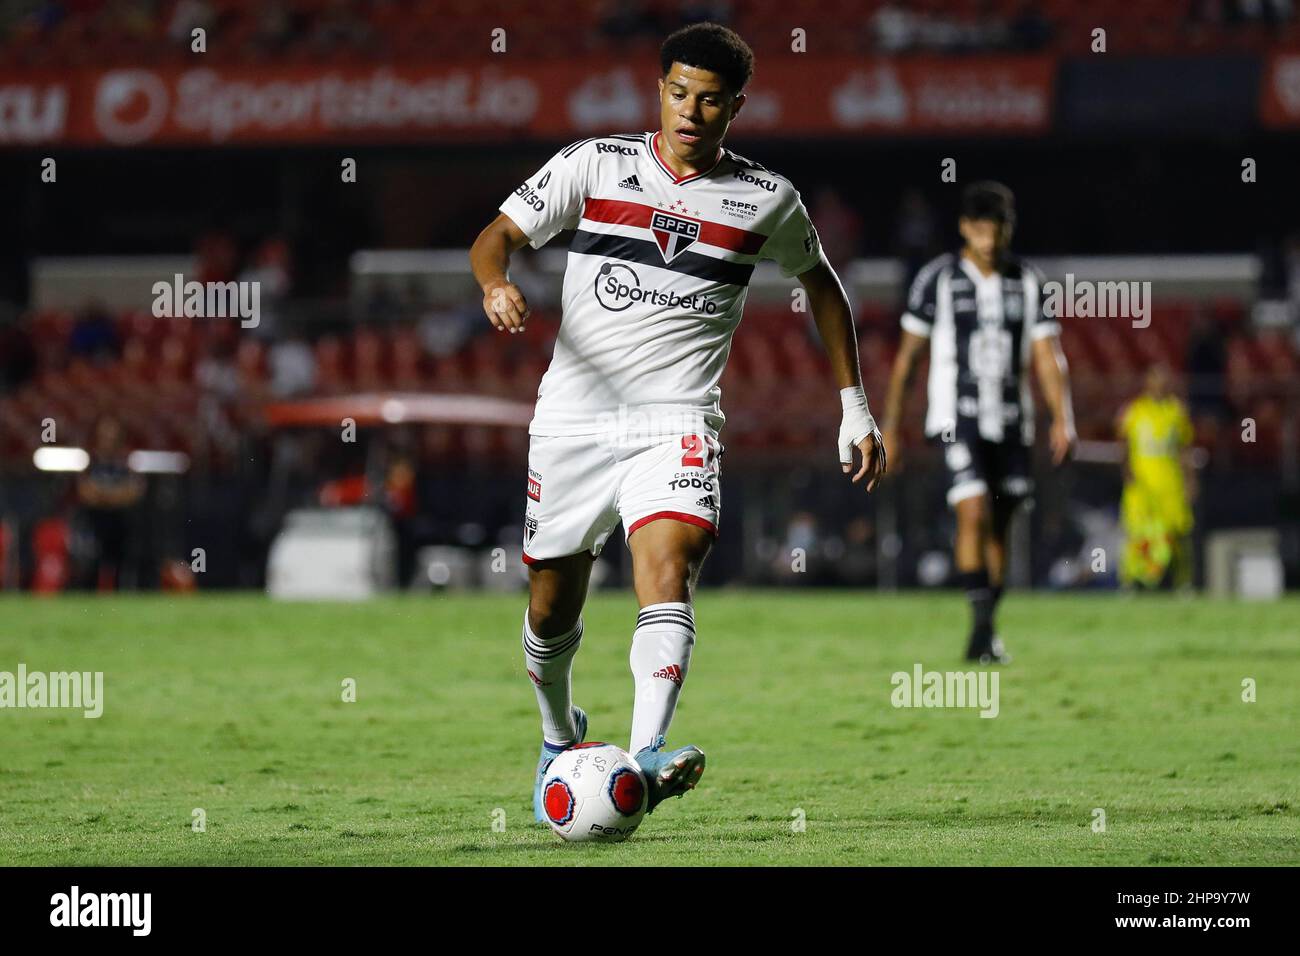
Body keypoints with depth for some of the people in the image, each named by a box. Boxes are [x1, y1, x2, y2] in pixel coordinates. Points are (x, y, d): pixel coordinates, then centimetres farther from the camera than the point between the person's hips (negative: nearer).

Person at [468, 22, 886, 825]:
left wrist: (855, 407, 19)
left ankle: (645, 758, -40)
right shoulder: (594, 166, 3)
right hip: (572, 419, 1)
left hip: (676, 421, -1)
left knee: (668, 568, -27)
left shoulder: (766, 199, 6)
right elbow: (500, 233, 1)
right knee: (553, 608, 9)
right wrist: (496, 283, -24)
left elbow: (821, 282, 22)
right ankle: (560, 734, 40)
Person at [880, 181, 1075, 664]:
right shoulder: (938, 278, -2)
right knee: (974, 514, -19)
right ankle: (982, 623, -18)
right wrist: (889, 425, 2)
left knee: (998, 528, 8)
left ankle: (983, 639, 17)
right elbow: (908, 353, 3)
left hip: (1011, 423, 3)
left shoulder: (1028, 282, 5)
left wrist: (1062, 420, -11)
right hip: (958, 416, -3)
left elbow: (1047, 356, 2)